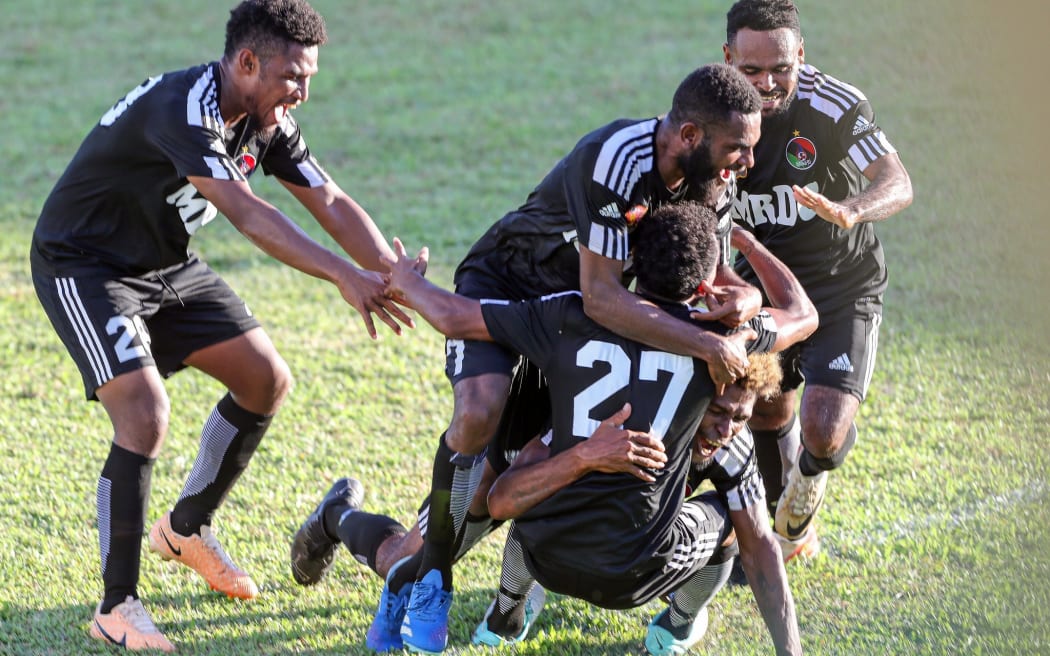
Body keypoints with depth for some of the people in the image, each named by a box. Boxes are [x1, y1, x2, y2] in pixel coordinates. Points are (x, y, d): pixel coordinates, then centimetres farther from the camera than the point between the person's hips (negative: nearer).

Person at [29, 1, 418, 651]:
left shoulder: (266, 118, -6)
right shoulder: (182, 110, -33)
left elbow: (330, 201, -3)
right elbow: (249, 214, -43)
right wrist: (344, 276, -49)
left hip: (168, 265, 9)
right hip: (84, 268, -9)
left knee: (267, 379, 7)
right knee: (146, 416, -23)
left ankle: (188, 527, 28)